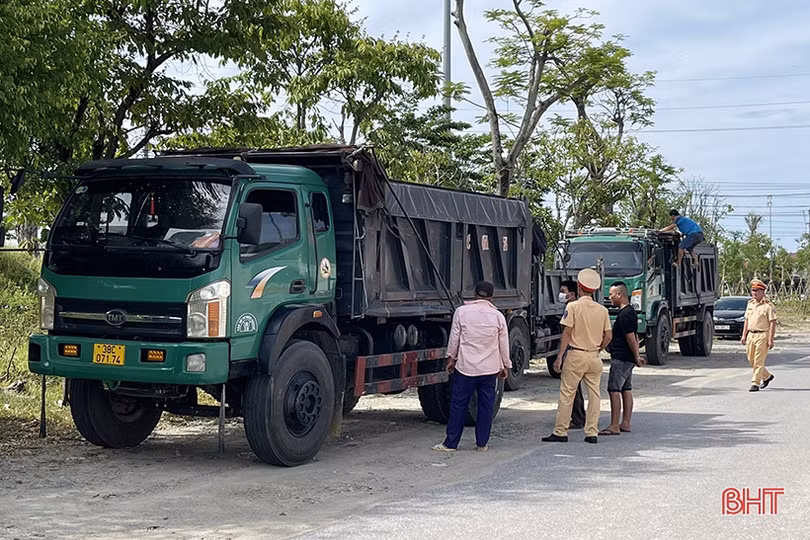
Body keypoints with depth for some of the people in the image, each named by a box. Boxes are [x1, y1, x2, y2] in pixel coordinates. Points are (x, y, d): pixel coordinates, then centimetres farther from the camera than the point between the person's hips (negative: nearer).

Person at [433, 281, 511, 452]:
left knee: (458, 405, 3)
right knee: (486, 406, 8)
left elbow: (454, 337, 1)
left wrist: (451, 358, 13)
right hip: (490, 368, 2)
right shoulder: (498, 316, 2)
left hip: (466, 367, -1)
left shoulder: (462, 311, -3)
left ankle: (451, 443, 6)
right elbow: (504, 344, 8)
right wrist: (506, 366, 18)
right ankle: (482, 443, 11)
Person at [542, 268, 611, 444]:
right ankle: (592, 432, 8)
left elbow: (567, 333, -10)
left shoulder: (573, 307, -7)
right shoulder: (602, 310, 5)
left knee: (567, 393, 1)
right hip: (594, 357, 4)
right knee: (594, 394, 8)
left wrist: (559, 357, -8)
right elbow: (608, 336, 5)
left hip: (576, 355, -4)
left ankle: (560, 431, 1)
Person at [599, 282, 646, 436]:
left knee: (614, 390, -10)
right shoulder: (630, 312, 16)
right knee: (626, 390, 12)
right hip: (627, 358, 11)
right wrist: (636, 356, 19)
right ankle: (626, 423, 15)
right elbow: (634, 337, 19)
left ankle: (614, 426, -11)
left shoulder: (624, 315, -18)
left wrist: (636, 357, -14)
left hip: (620, 358, -11)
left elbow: (631, 338, -20)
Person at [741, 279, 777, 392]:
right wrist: (744, 336, 12)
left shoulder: (768, 305, -8)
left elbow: (772, 323, -11)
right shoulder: (750, 304, 13)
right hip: (751, 335, 7)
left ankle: (755, 384, -4)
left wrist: (771, 340, -16)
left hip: (762, 335, -7)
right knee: (751, 360, 12)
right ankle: (767, 376, 32)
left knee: (759, 361, -7)